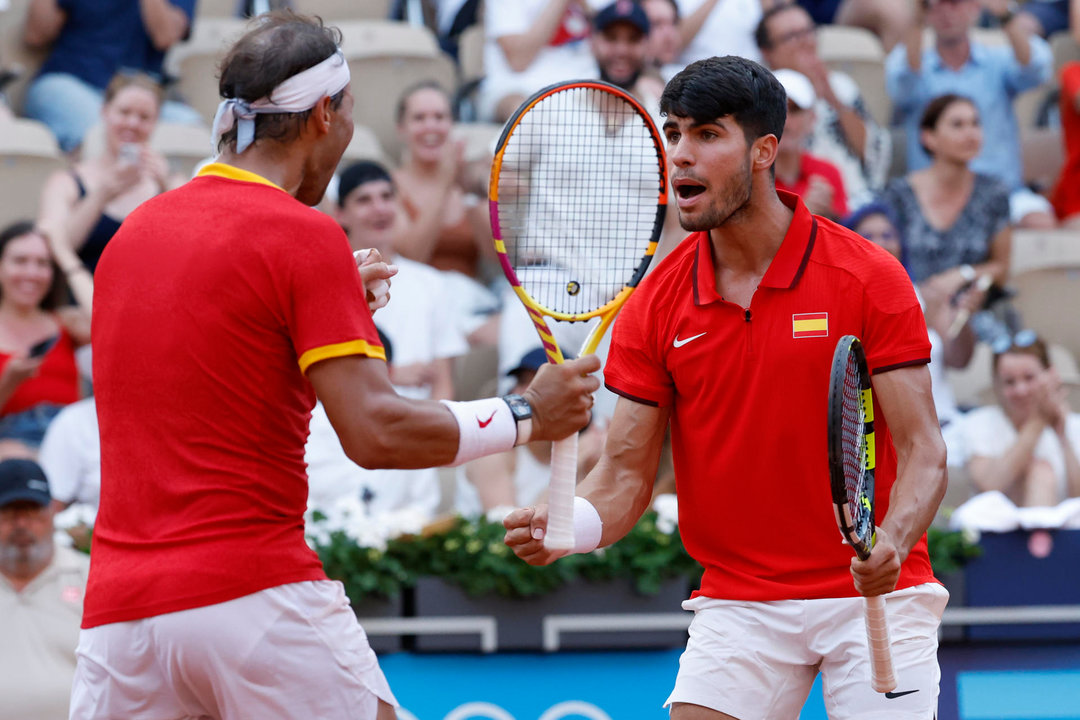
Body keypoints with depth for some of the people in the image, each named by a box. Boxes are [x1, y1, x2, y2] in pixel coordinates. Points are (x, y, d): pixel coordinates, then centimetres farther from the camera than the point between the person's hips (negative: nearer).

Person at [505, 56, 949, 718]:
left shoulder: (869, 279, -8)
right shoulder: (656, 306, 0)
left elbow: (923, 451, -10)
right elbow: (626, 473, 1)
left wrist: (891, 542, -30)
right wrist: (562, 529, -21)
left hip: (874, 593, -2)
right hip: (739, 604, 2)